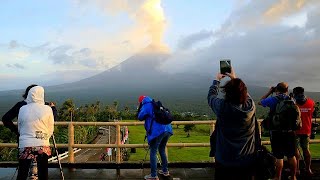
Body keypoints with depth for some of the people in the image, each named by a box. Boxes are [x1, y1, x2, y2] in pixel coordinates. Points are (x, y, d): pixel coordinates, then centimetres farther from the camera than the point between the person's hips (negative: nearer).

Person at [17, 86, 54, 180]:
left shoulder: (22, 109, 0)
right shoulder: (47, 109, -6)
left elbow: (19, 129, 9)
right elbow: (50, 130, -1)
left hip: (25, 145, 1)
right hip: (43, 145, -1)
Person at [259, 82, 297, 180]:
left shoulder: (273, 100, -11)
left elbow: (260, 102, 6)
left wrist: (269, 92, 10)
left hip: (277, 132, -4)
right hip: (290, 131, 4)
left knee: (279, 157, 3)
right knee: (291, 156, 15)